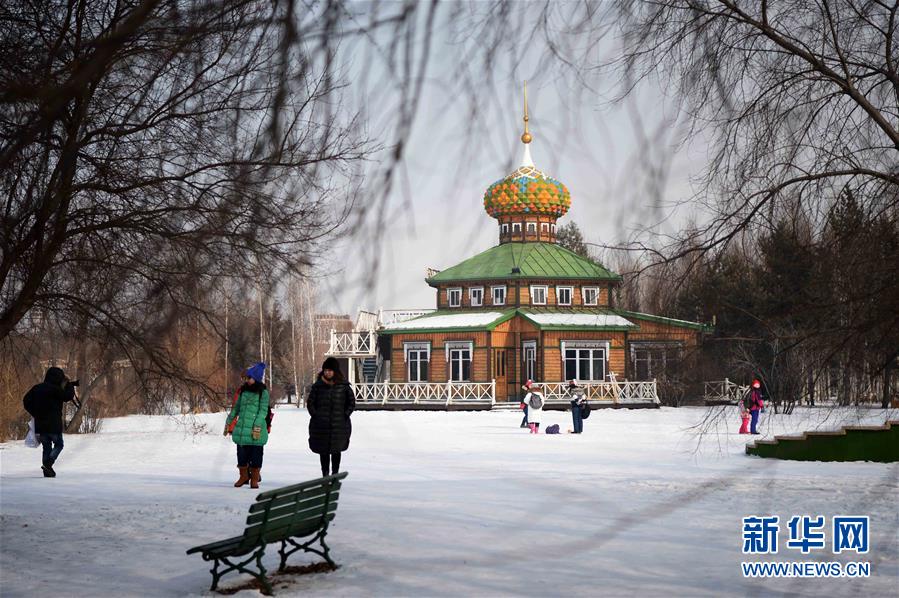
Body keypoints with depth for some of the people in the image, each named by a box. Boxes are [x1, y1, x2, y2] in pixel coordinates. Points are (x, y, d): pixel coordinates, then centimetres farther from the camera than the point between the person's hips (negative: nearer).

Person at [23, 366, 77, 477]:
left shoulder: (37, 388, 7)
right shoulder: (55, 389, -14)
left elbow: (26, 401, 9)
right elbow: (68, 396, -10)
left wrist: (35, 414, 14)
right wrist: (69, 384, 4)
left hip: (40, 424, 6)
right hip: (53, 424, -6)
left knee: (46, 447, 14)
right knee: (58, 444, 9)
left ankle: (47, 472, 10)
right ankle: (48, 464, -12)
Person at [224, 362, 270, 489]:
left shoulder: (263, 392, -4)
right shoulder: (243, 390, 12)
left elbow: (263, 411, -9)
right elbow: (236, 407, 20)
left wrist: (258, 426, -18)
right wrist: (229, 422, 20)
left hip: (256, 430, -5)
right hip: (242, 428, 5)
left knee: (256, 454, 1)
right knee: (241, 453, 9)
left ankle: (255, 478, 11)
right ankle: (244, 476, 23)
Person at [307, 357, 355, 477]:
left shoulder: (343, 386, 0)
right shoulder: (318, 386, 1)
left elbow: (351, 403, 8)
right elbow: (310, 403, 8)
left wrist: (344, 416, 0)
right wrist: (316, 416, -1)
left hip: (339, 425, 0)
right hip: (321, 425, 0)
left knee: (336, 450, 6)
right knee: (323, 451, 3)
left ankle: (335, 474, 15)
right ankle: (325, 475, 10)